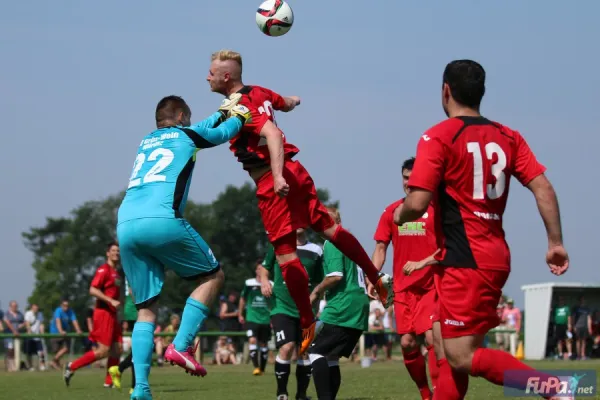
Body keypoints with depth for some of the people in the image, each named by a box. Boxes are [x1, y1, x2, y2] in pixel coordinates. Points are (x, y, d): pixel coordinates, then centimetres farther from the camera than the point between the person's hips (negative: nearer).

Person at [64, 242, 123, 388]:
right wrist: (111, 301, -23)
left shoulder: (116, 272, 17)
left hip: (112, 314, 9)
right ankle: (72, 367, -1)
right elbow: (93, 290, -19)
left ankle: (109, 382, 8)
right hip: (103, 312, -9)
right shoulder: (104, 270, -10)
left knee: (117, 348, 4)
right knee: (103, 350, -12)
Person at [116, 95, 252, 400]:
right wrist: (239, 114, 56)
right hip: (161, 220, -6)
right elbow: (225, 132, 35)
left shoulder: (145, 142, 31)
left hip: (125, 226, 6)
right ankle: (181, 346, -2)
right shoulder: (186, 135, 16)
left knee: (145, 308, 10)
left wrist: (222, 112, 61)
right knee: (212, 276, 14)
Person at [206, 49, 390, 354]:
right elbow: (286, 103, 30)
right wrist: (292, 101, 54)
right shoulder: (258, 93, 10)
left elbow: (272, 134, -28)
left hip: (271, 183, -9)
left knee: (285, 251, -4)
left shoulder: (238, 107, -16)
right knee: (327, 227, 16)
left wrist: (278, 176, -37)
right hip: (294, 171, 9)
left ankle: (308, 323, 0)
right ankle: (376, 280, 20)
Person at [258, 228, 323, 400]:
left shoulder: (316, 251, 6)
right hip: (282, 307, -3)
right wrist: (264, 280, -7)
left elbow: (318, 283, 13)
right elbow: (264, 267, 13)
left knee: (305, 352, 3)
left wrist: (315, 308, 9)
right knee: (286, 348, -18)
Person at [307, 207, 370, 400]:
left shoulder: (332, 242, -7)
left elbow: (336, 276, -19)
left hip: (342, 308, -9)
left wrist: (317, 291, -4)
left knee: (316, 352, -9)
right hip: (359, 309, 9)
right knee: (330, 357, 14)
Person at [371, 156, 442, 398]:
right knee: (407, 343, 2)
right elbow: (380, 248, 10)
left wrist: (421, 264, -21)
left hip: (431, 285, -4)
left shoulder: (436, 210, -4)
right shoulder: (392, 212, 8)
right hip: (402, 287, 4)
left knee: (432, 337, -17)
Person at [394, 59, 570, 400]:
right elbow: (543, 188, 2)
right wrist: (556, 242, 5)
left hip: (465, 261, -8)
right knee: (453, 354, 14)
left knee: (462, 358, -9)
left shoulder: (438, 138, -8)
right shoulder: (508, 137, 10)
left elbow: (417, 205, -14)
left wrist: (400, 214, 7)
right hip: (496, 256, 8)